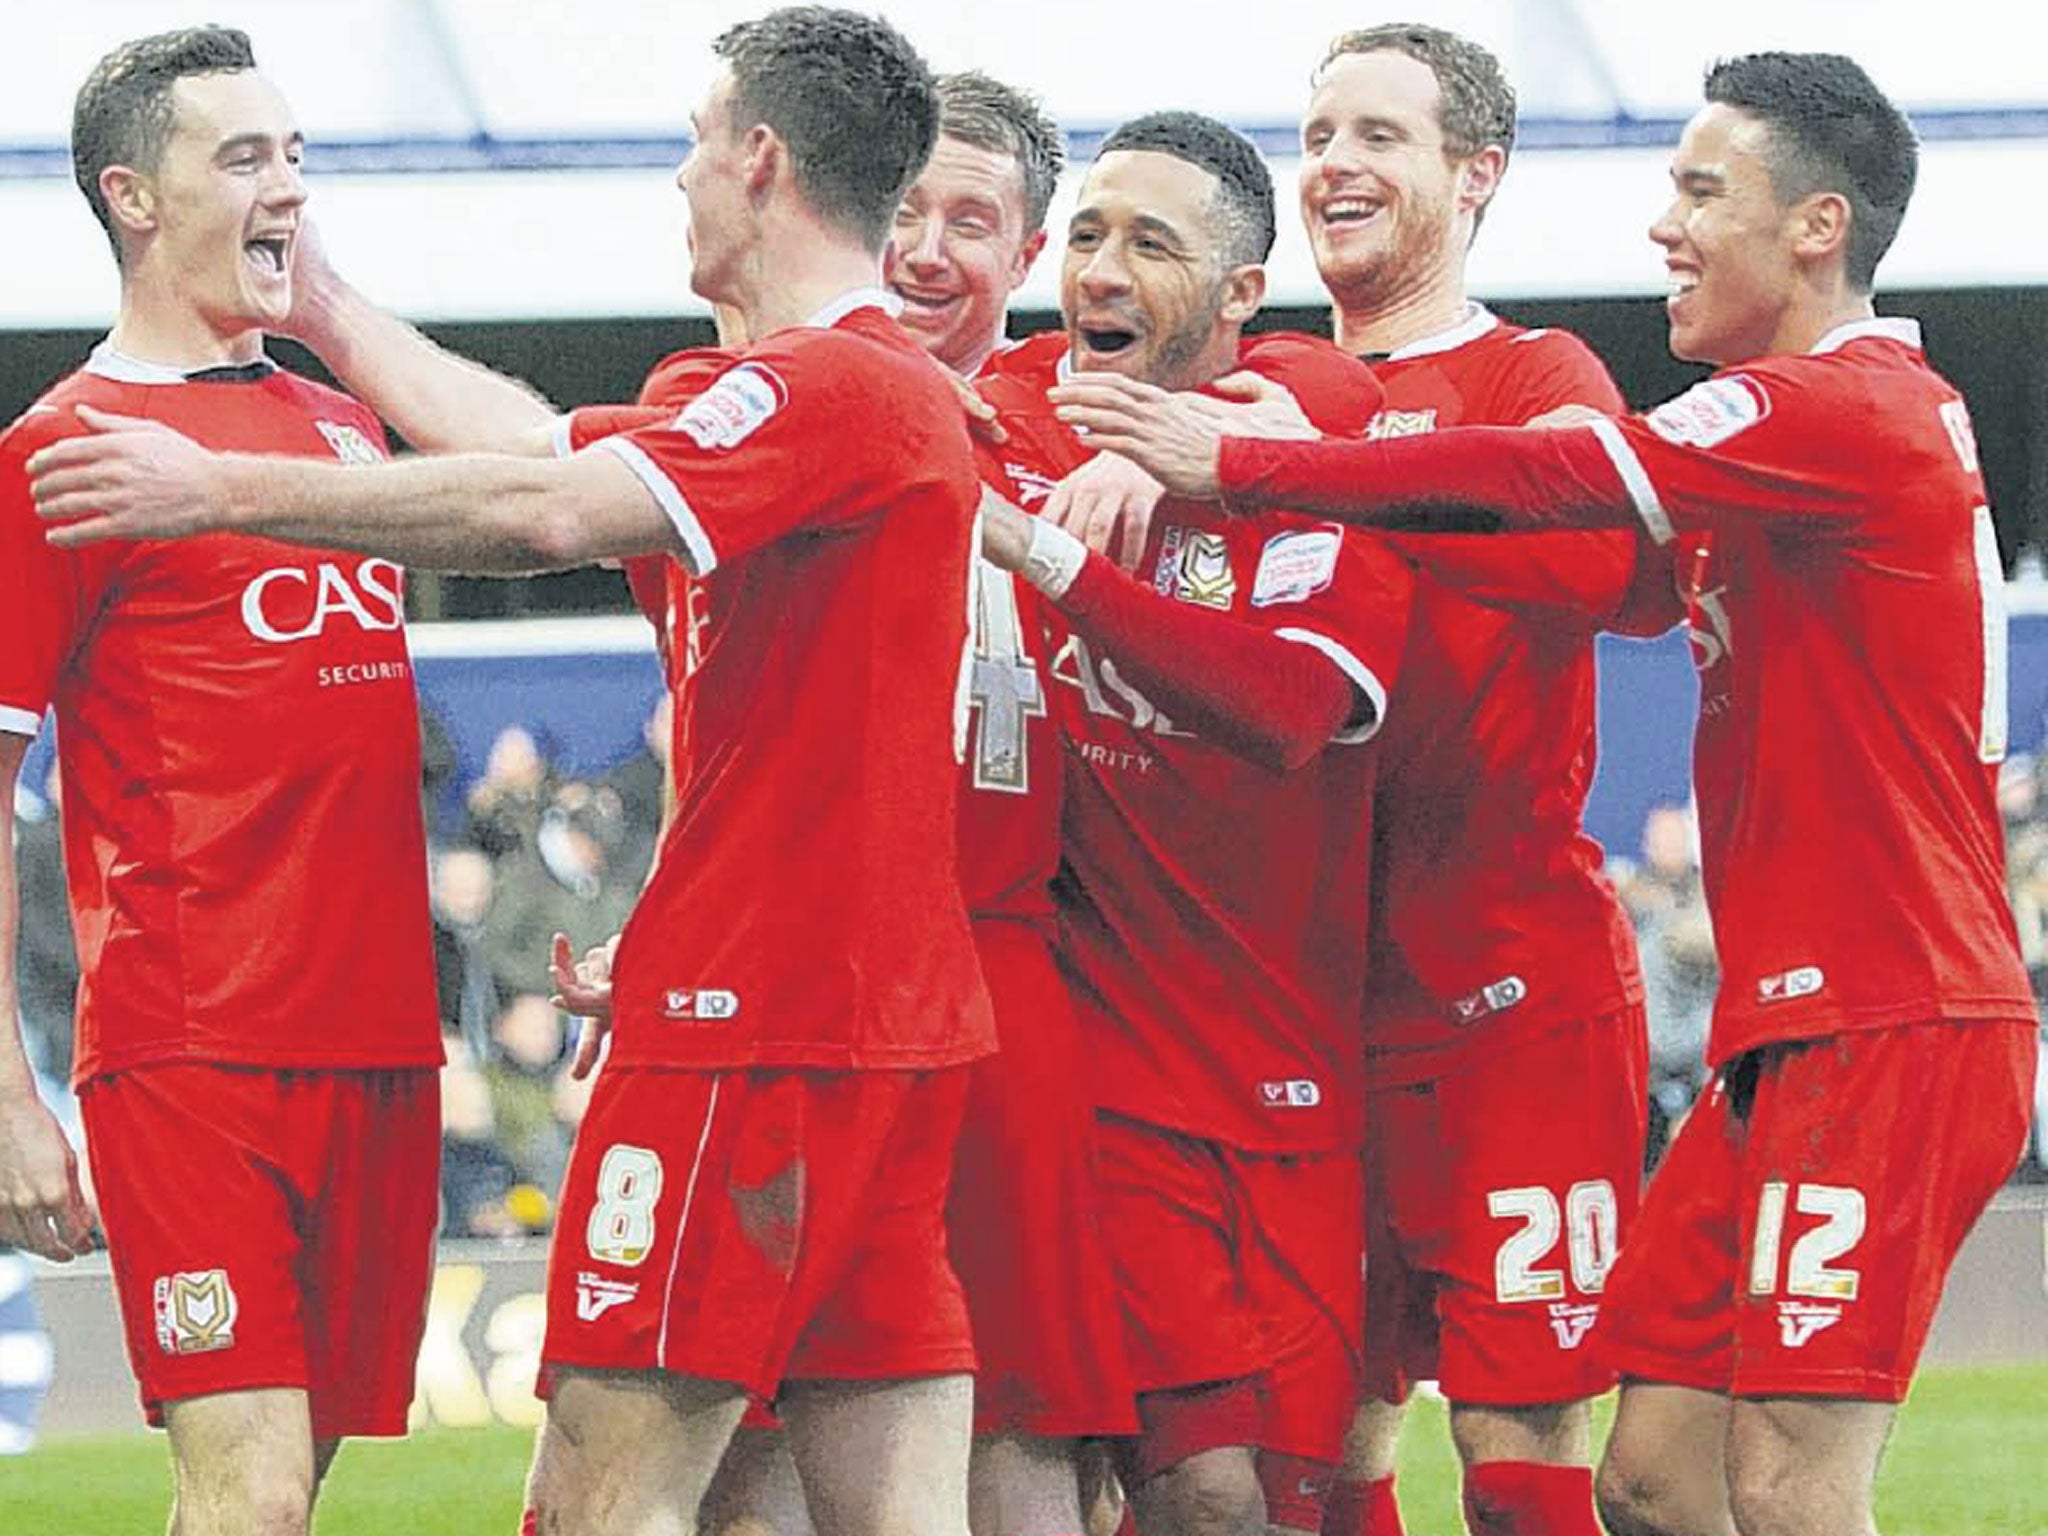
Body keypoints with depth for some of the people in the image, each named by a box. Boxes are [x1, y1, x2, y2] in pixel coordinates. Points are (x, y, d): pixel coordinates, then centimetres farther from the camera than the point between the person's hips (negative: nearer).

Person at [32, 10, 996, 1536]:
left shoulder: (834, 385, -13)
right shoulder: (892, 387, 19)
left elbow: (546, 512, -25)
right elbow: (548, 449, 27)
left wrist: (234, 487, -18)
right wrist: (328, 307, 37)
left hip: (756, 1020, -10)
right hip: (893, 1024, 10)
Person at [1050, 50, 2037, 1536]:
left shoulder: (1848, 412, -12)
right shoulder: (1855, 412, 20)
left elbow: (1541, 480, -15)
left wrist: (1238, 463, -10)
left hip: (1889, 1025, -10)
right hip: (1795, 1025, 10)